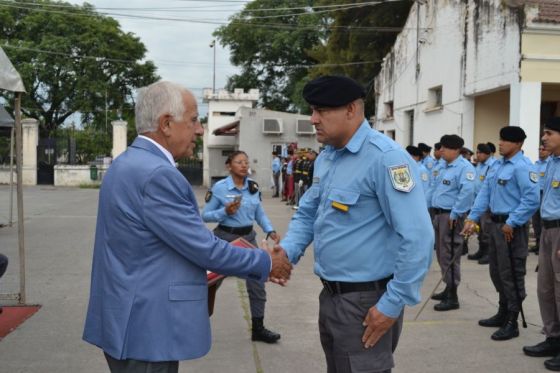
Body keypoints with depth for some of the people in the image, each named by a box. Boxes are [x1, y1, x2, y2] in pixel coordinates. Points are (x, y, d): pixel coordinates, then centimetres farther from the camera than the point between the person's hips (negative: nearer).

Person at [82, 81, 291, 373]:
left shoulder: (128, 163, 9)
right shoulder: (156, 174, -22)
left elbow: (187, 243, 13)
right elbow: (203, 247, -19)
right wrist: (266, 263, -4)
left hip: (129, 320, 10)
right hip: (146, 327, -10)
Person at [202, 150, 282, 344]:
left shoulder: (253, 187, 2)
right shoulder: (219, 187, -12)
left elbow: (260, 213, 8)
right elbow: (205, 215, -9)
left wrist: (270, 231, -7)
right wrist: (225, 212, -23)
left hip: (249, 237, 4)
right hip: (225, 237, -4)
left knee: (257, 282, 3)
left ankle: (258, 328, 16)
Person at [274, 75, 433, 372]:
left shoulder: (384, 158, -20)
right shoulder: (324, 159, 8)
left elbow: (417, 238, -24)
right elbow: (307, 214, 17)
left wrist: (392, 304, -20)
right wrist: (287, 250, -3)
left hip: (366, 301, -8)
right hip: (330, 296, 9)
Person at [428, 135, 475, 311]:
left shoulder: (464, 167, -13)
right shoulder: (446, 167, 17)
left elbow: (466, 192, -23)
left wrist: (454, 214, -23)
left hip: (451, 216, -10)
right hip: (439, 214, 10)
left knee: (449, 256, -5)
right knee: (442, 254, 16)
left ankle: (452, 297, 3)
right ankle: (448, 289, 29)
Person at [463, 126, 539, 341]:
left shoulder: (522, 167, -16)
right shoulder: (497, 165, 13)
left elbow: (531, 200, -22)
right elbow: (485, 192, 13)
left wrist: (511, 223, -21)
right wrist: (473, 218, 5)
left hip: (512, 228, -9)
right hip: (495, 223, 9)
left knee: (511, 274, 1)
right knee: (497, 271, 18)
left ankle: (512, 323, 12)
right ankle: (503, 313, 34)